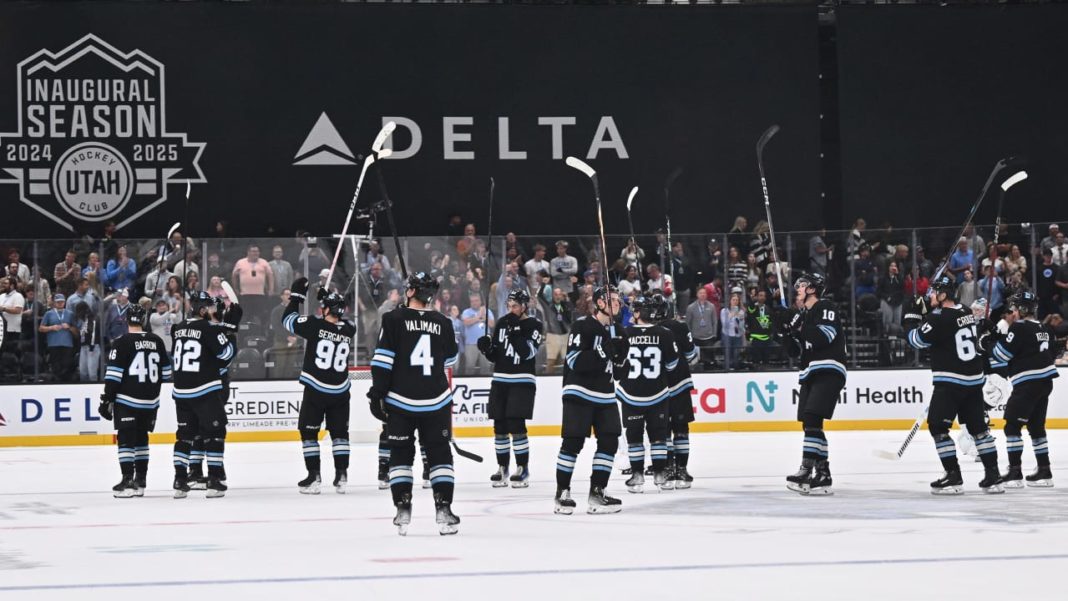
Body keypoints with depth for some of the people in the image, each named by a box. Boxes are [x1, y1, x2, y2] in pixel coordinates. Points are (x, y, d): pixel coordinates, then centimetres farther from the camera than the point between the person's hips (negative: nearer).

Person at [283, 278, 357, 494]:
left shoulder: (315, 325, -13)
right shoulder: (349, 331, -1)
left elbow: (288, 320, -2)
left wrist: (296, 296, 9)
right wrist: (328, 297, 19)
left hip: (315, 390, -3)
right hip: (340, 392, 3)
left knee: (309, 432, 8)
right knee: (339, 432, 14)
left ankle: (314, 476, 2)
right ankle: (341, 475, 7)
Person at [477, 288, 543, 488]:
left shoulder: (534, 325, -4)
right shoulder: (502, 323, 11)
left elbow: (528, 352, -17)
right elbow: (494, 356, 14)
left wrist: (515, 332, -23)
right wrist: (487, 348, -7)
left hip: (522, 381, -5)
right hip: (500, 380, 5)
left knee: (516, 425, -12)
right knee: (500, 426, 6)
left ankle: (523, 469, -6)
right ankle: (502, 468, 15)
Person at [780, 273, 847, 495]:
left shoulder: (825, 307, -1)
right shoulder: (802, 315, 22)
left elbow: (825, 335, -17)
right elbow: (796, 351, 20)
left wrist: (799, 327, -15)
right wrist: (787, 333, 4)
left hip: (828, 371, -9)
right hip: (810, 374, 9)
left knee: (812, 420, -20)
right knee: (809, 424, 8)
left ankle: (808, 469, -25)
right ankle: (822, 473, 14)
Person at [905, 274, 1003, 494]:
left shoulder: (940, 318, -17)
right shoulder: (966, 313, 8)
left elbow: (916, 339, -9)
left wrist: (915, 314, 2)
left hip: (950, 381, -8)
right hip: (974, 379, 8)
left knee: (937, 425, -2)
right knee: (978, 427, 13)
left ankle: (953, 477, -6)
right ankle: (993, 476, 12)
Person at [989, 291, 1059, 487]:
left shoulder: (1018, 328, -11)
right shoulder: (1043, 329, 15)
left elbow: (1001, 355, -11)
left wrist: (1002, 333, 1)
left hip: (1028, 382, -9)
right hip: (1045, 381, 9)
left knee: (1012, 425, -5)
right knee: (1036, 426, 17)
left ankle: (1015, 472, -10)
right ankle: (1044, 471, 17)